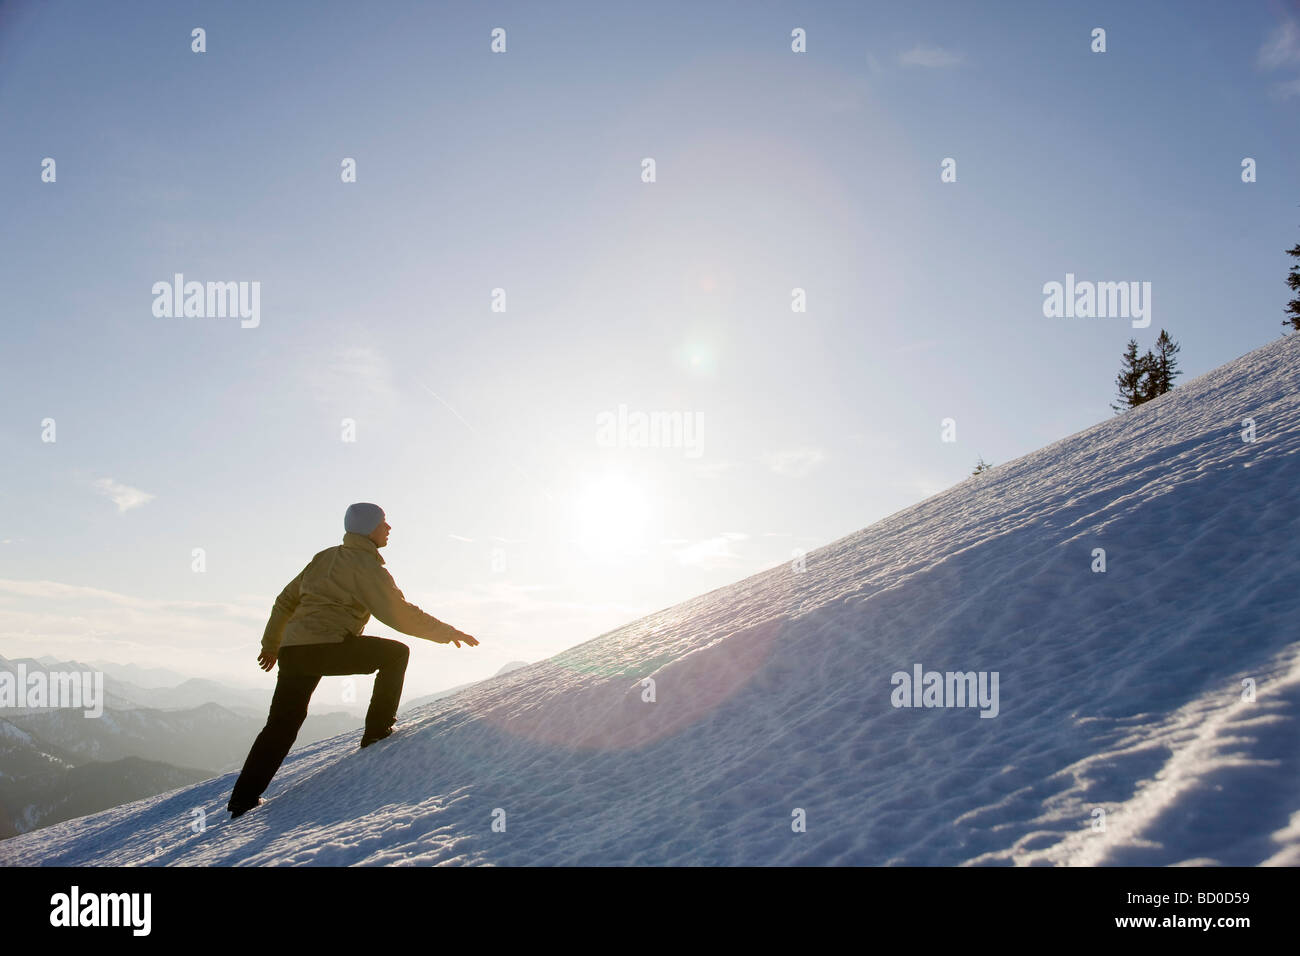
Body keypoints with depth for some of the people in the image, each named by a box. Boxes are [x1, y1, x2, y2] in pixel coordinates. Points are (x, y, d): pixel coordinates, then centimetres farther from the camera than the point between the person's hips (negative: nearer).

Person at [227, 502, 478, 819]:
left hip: (292, 649, 8)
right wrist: (447, 632, 0)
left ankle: (243, 800, 18)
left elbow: (286, 600, 27)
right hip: (326, 647, -8)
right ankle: (378, 730, 2)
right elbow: (400, 614, -10)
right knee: (396, 653, 3)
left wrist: (271, 644, 38)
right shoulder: (365, 565, -3)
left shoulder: (325, 557, 22)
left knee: (281, 726, 16)